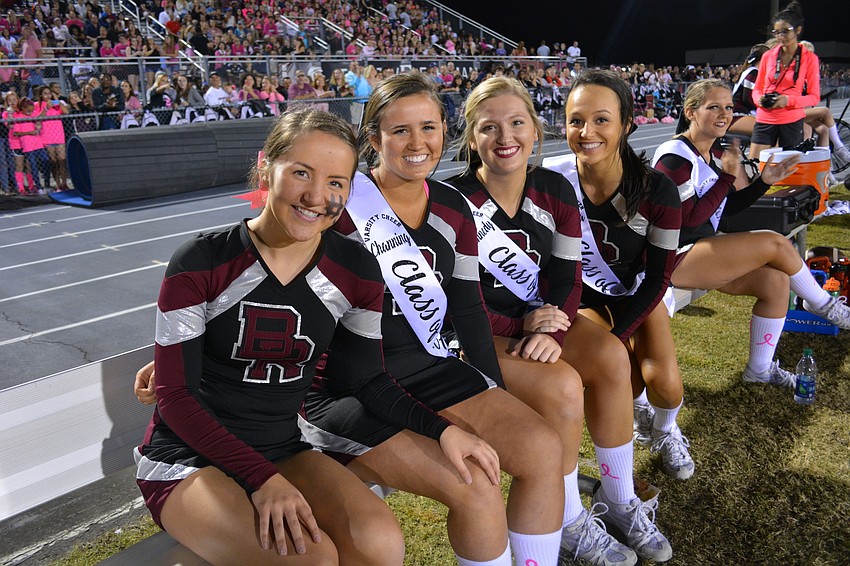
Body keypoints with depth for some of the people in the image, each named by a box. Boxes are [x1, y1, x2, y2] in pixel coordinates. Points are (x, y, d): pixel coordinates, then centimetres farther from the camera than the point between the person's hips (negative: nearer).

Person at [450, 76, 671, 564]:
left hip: (539, 315, 6)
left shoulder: (556, 191, 0)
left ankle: (621, 499, 1)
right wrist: (525, 326, -19)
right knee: (561, 386, -27)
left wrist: (550, 331, -19)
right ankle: (569, 521, -3)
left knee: (611, 355, -19)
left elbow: (567, 276, -2)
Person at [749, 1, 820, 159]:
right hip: (765, 119, 2)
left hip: (792, 121, -2)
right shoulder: (768, 56, 6)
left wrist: (789, 100, -19)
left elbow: (814, 97, -2)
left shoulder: (810, 58, -1)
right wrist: (759, 99, -9)